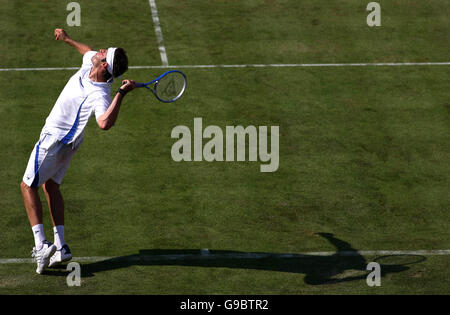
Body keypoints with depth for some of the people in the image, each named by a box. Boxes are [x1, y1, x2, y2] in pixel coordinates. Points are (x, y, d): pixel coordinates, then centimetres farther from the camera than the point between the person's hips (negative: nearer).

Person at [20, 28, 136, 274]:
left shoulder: (99, 95, -35)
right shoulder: (88, 66, -11)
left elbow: (104, 123, -56)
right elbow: (88, 52, 16)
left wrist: (121, 94, -57)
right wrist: (67, 39, 29)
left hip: (54, 140, -9)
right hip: (67, 142, 9)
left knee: (28, 186, 0)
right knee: (50, 186, 18)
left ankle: (41, 245, -6)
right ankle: (60, 247, 16)